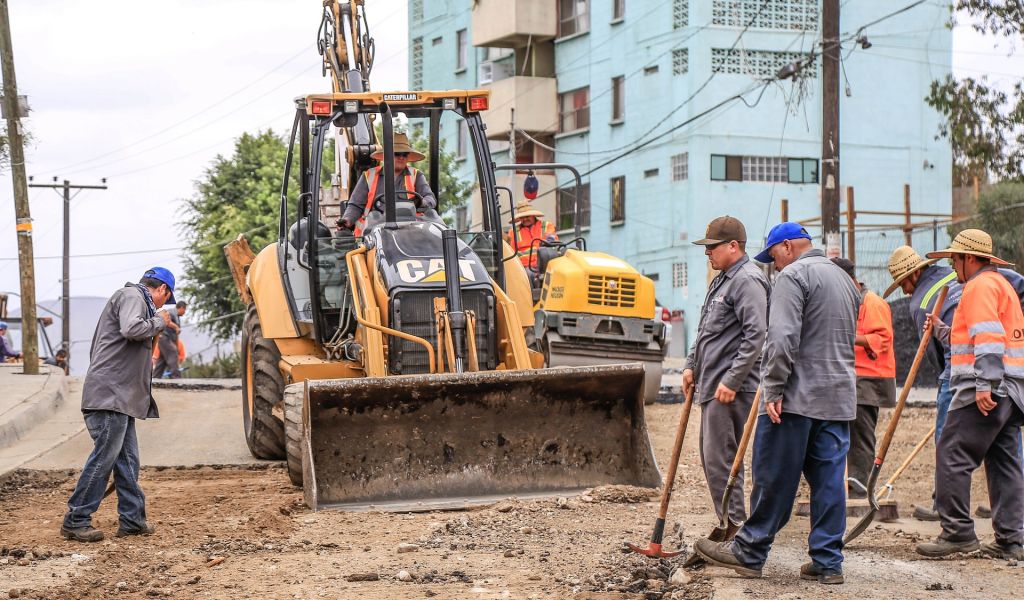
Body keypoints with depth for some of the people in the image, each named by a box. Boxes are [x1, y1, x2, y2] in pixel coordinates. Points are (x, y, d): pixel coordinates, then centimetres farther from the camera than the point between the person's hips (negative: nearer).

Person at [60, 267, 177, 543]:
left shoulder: (137, 299, 25)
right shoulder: (131, 296, -6)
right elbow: (131, 329, -25)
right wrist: (158, 322, -10)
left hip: (122, 396, 11)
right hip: (110, 393, -11)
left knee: (128, 459, 11)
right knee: (103, 457, -9)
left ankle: (132, 519, 14)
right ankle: (75, 521, -5)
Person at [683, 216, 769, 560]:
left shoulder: (747, 281, -13)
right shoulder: (722, 279, 19)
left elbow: (756, 335, -22)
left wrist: (731, 381, -23)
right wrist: (692, 365, 19)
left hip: (731, 389, -11)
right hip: (712, 386, 11)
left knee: (720, 459, -10)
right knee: (712, 458, 13)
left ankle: (734, 528, -4)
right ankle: (730, 530, 20)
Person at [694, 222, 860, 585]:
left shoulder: (793, 275, -8)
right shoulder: (845, 280, 21)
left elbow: (783, 338, -18)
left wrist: (774, 389, -17)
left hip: (797, 398, -8)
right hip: (839, 399, 8)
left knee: (774, 478, -1)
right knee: (829, 480, 6)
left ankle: (749, 552, 6)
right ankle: (828, 562, 6)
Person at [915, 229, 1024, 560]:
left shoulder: (980, 286, -6)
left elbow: (989, 337, -19)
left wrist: (984, 384, -25)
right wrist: (945, 332, 26)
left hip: (986, 391, -10)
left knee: (953, 456, -8)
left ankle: (958, 532, -10)